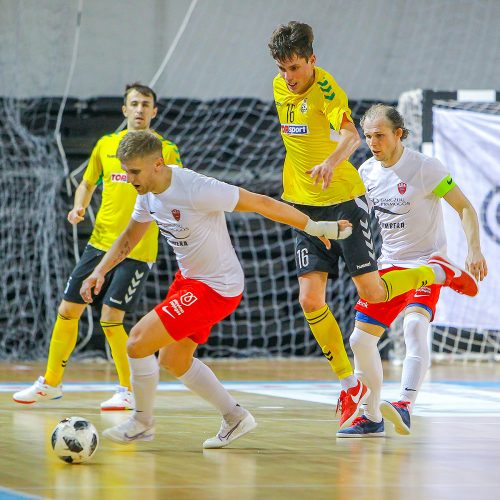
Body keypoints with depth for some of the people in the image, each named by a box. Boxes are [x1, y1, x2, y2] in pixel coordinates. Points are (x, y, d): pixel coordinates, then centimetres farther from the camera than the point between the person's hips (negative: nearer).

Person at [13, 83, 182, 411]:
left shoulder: (165, 150, -2)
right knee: (68, 311, 6)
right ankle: (51, 383, 22)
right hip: (100, 242, 5)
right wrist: (79, 208, 2)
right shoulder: (106, 145, 10)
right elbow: (87, 184, 21)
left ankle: (129, 392, 4)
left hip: (138, 249, -5)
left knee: (110, 318, -13)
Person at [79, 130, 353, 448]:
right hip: (188, 278, 9)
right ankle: (235, 417, 32)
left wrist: (316, 228, -15)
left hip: (217, 289, -9)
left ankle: (143, 422, 11)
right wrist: (100, 272, 2)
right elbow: (129, 238, 16)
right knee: (173, 360, 19)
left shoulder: (196, 190, -28)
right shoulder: (149, 194, -2)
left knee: (138, 342, -12)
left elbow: (261, 203, -21)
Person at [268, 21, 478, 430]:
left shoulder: (325, 88, -17)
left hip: (344, 200, -6)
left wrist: (331, 162, -54)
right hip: (306, 206, 6)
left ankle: (438, 273, 23)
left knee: (372, 293, -6)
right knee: (311, 299, -6)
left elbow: (352, 135, -35)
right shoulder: (279, 88, 5)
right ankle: (350, 385, 6)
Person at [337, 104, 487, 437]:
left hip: (427, 263, -6)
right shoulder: (367, 172, 3)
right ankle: (372, 418, 21)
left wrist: (474, 251, -25)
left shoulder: (425, 168, -14)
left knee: (415, 324, -32)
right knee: (361, 338, 4)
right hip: (389, 264, 6)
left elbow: (465, 207, -12)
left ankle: (405, 407, -45)